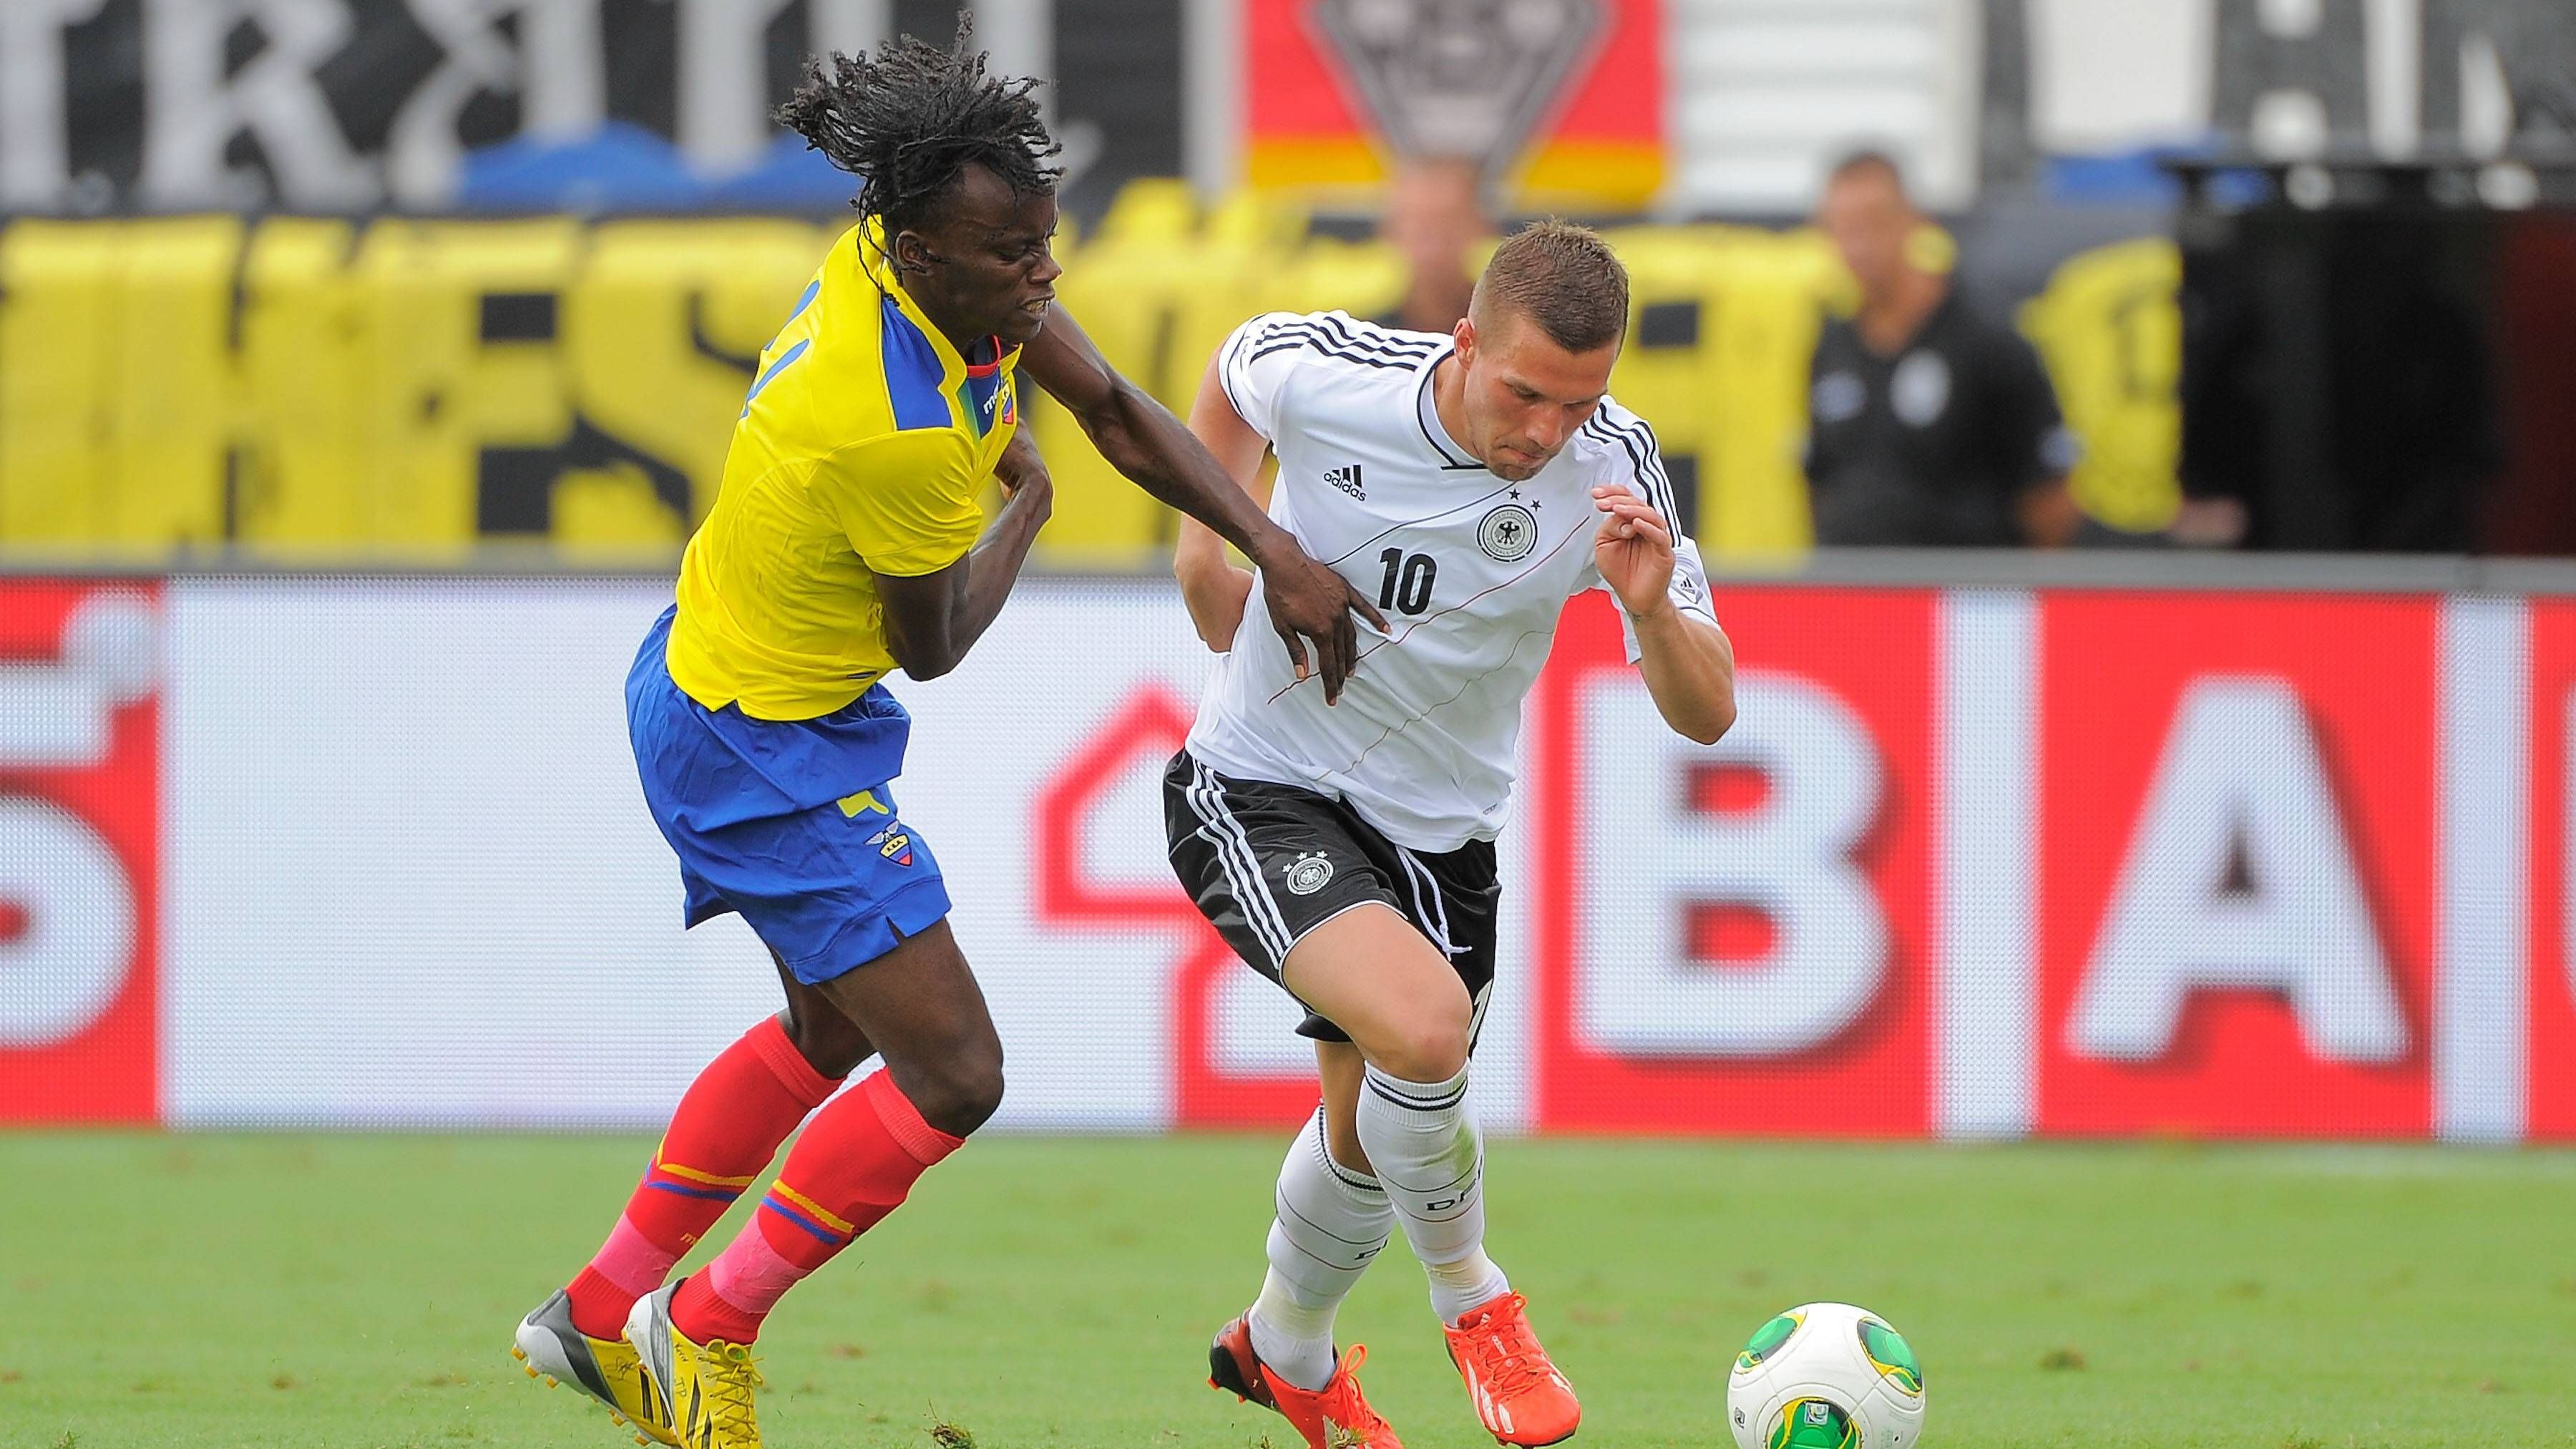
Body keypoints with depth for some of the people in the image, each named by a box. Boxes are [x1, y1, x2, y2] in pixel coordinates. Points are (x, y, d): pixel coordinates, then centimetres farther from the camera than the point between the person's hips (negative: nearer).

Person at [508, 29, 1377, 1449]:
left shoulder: (928, 255, -10)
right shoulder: (900, 434, -36)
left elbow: (1117, 413, 2)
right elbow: (933, 646, -16)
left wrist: (1277, 553, -8)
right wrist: (1026, 497, 0)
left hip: (709, 681, 10)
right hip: (766, 756, -10)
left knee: (833, 1030, 27)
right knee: (951, 1074, -6)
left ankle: (603, 1311, 36)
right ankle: (707, 1333, 8)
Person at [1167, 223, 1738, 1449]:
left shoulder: (1610, 469, -19)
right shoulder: (1319, 374, -22)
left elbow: (1705, 715, -17)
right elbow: (1231, 370, 5)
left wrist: (1652, 609, -37)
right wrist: (1206, 529, 3)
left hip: (1439, 830, 4)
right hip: (1260, 790, -3)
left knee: (1368, 1137, 17)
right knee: (1424, 1022, -29)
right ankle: (1469, 1299, -2)